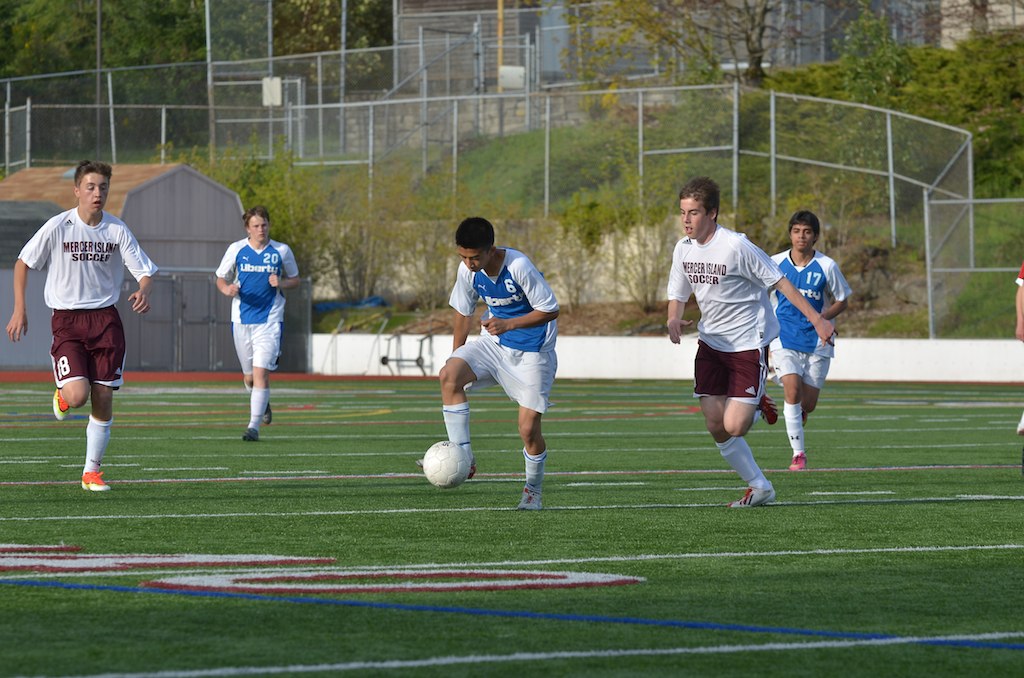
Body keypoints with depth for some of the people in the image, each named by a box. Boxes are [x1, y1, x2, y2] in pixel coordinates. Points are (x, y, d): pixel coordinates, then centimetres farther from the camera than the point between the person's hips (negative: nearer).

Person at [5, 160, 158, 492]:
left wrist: (143, 291, -22)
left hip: (106, 318, 3)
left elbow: (145, 270, 2)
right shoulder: (58, 227, -7)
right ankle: (62, 395, 20)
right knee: (78, 396, -19)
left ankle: (92, 472, 14)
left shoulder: (117, 230, -1)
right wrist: (19, 310, 0)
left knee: (103, 398, 0)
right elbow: (23, 263, 3)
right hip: (67, 319, -2)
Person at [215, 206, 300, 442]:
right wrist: (226, 289, -13)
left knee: (261, 373, -16)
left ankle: (254, 425, -15)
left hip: (269, 320, -2)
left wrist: (281, 283, -10)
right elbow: (221, 278, 10)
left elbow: (295, 279, 13)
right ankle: (262, 404, 43)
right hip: (241, 319, 2)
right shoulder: (236, 249, 2)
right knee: (249, 377, 10)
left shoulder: (282, 251, 1)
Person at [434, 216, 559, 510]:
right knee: (449, 375, -24)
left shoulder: (519, 267, -26)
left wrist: (509, 324, -29)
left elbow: (550, 310, -18)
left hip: (532, 352, -5)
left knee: (528, 428, -7)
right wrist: (456, 356, 10)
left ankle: (533, 490, 20)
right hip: (493, 342, 5)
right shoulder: (467, 271, -9)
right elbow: (463, 311, 8)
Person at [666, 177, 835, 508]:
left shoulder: (736, 247, -19)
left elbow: (779, 281, -14)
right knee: (715, 428, -2)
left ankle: (758, 405, 23)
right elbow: (678, 296, 11)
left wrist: (816, 319, -15)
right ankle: (759, 486, 16)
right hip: (711, 341, 6)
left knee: (734, 427, -13)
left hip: (748, 343, -6)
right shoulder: (683, 248, 1)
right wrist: (674, 320, -12)